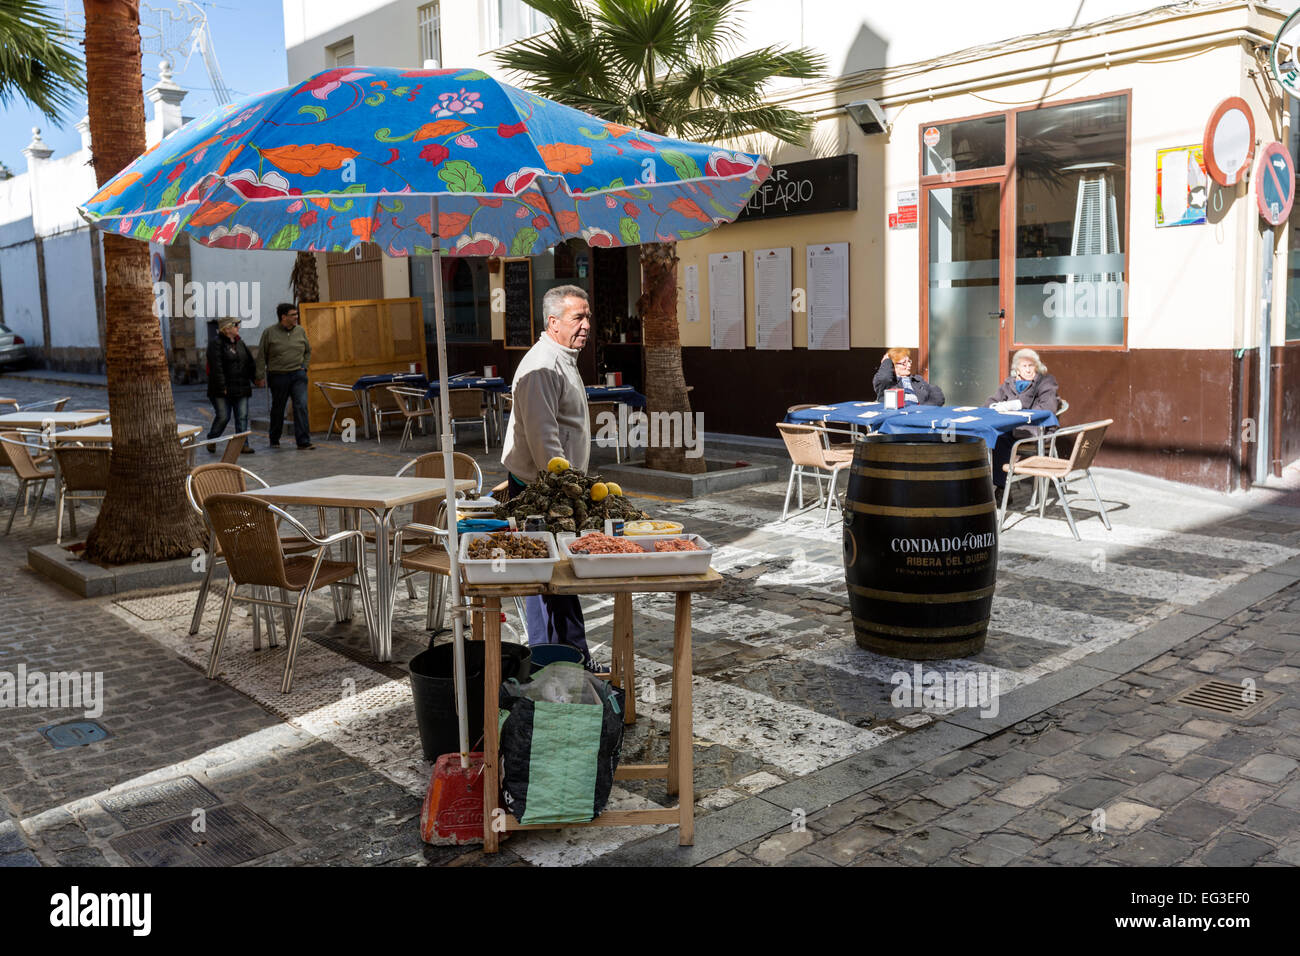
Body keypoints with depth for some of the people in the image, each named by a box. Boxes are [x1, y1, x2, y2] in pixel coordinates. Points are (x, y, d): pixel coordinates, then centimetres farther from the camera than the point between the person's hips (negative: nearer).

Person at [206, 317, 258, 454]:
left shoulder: (240, 343, 13)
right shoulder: (216, 344, -9)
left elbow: (250, 363, 19)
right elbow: (216, 367, -15)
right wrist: (222, 387, -19)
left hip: (240, 389, 6)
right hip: (223, 391, -6)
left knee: (242, 416, 1)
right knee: (223, 417, -3)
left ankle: (243, 444, 4)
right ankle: (211, 441, 20)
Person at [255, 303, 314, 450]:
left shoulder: (300, 331, 6)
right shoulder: (270, 332, -4)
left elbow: (308, 350, 21)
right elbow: (261, 355, -1)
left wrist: (304, 366, 9)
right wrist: (261, 376, -3)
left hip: (298, 375, 2)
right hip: (278, 376, -2)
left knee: (301, 406, -11)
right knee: (277, 409, 10)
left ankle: (303, 441, -11)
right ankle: (274, 440, 27)